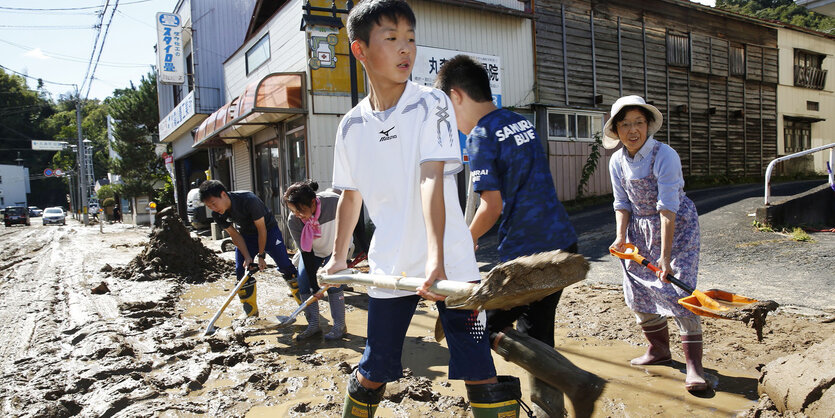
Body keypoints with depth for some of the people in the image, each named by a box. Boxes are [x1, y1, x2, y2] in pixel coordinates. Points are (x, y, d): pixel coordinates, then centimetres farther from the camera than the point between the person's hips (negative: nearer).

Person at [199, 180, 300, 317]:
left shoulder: (249, 200, -35)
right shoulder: (217, 215, -17)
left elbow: (261, 229, -25)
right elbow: (235, 235, -8)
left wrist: (261, 255, -19)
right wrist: (247, 257, -19)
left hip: (268, 230, -5)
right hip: (246, 234, 5)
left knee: (285, 265, -12)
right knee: (241, 270, -5)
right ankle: (250, 312, 9)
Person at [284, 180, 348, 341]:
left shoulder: (334, 202, -37)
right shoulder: (293, 221, -29)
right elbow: (306, 252, -22)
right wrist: (315, 285, -23)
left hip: (336, 248, -2)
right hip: (311, 251, 3)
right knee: (303, 282, -7)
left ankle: (340, 326, -4)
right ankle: (313, 325, 5)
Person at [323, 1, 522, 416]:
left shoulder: (431, 104, -7)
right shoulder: (352, 126, 4)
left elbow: (432, 178, -20)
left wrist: (436, 257, -30)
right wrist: (338, 256, 23)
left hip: (450, 263, -3)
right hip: (389, 267, 3)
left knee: (479, 374, -3)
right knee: (372, 372, 14)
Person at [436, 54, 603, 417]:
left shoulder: (481, 137, -12)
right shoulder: (522, 122, 12)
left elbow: (492, 207, -15)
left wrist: (466, 240, 2)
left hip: (527, 256, -8)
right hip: (563, 243, 8)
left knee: (488, 329, 5)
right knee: (536, 329, 19)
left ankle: (574, 381, -6)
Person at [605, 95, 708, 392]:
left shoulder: (664, 156, -23)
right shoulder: (617, 162, -4)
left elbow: (668, 208, -28)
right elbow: (623, 203, 3)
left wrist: (665, 255, -31)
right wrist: (621, 236, -12)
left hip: (677, 226, -6)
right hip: (640, 228, 6)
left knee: (678, 290, -13)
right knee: (638, 290, 8)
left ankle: (693, 364, -3)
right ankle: (659, 349, 28)